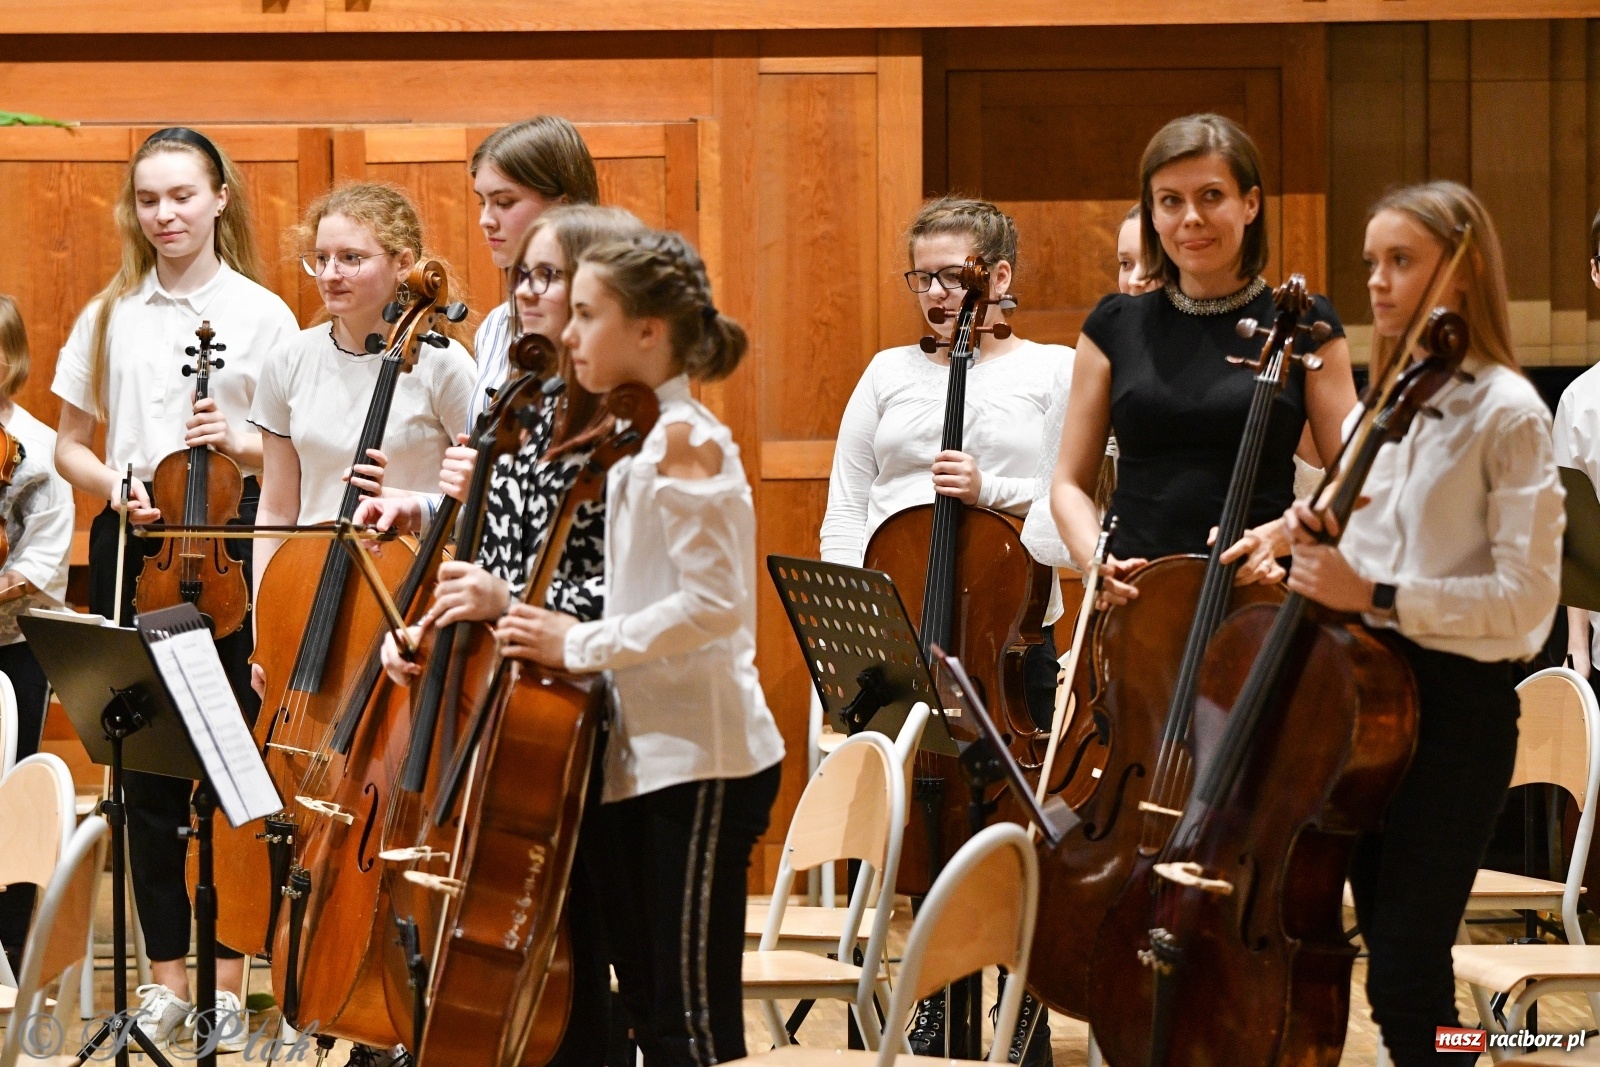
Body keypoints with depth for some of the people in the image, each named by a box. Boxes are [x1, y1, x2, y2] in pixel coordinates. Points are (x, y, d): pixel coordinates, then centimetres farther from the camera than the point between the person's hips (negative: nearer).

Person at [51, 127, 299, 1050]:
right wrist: (114, 486, -8)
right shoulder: (110, 315, 9)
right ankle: (167, 977, 12)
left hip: (235, 547, -3)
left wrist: (242, 442, -18)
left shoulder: (261, 313, 1)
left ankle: (232, 975, 6)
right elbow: (71, 446, 12)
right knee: (147, 764, 5)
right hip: (133, 552, 3)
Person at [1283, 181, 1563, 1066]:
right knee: (1389, 951, 11)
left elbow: (1528, 597, -17)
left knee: (1405, 978, -10)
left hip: (1456, 703, -8)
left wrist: (1376, 595, -21)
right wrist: (1319, 540, -1)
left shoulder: (1507, 413, -11)